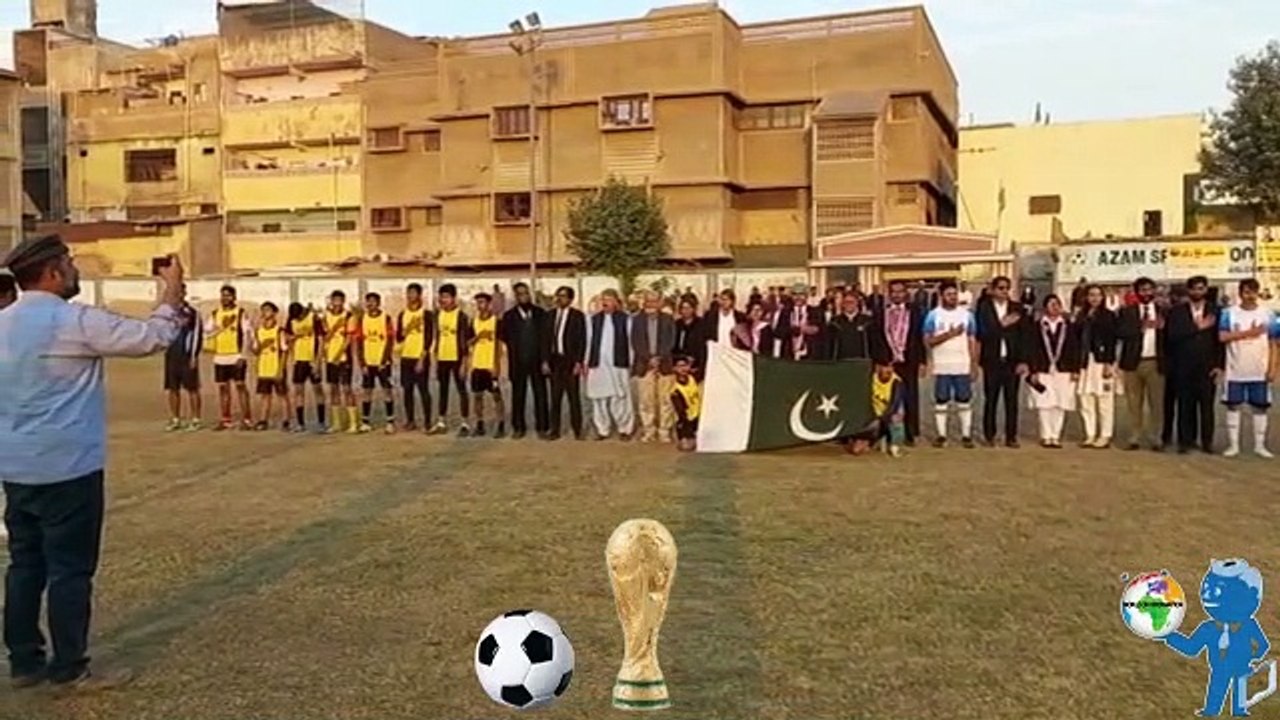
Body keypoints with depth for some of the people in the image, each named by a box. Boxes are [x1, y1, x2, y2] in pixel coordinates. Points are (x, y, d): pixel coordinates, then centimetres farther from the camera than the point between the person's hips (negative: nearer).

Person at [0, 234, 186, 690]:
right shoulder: (75, 321, -15)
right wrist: (172, 292, 1)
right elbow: (152, 338, -12)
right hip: (67, 467, -8)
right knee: (70, 567, 0)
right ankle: (70, 669, 7)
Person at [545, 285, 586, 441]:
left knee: (574, 397, 3)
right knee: (555, 397, 5)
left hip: (570, 360, -3)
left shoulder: (577, 315, -3)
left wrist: (578, 362, -11)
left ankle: (577, 429, 11)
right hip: (555, 360, 3)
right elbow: (546, 338, 10)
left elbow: (581, 340, -5)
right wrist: (545, 360, 3)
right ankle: (554, 429, 10)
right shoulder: (550, 315, 9)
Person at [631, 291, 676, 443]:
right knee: (645, 399, -1)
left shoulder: (668, 319, 8)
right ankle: (648, 431, 7)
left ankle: (664, 431, 4)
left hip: (664, 364, 0)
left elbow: (670, 342, 2)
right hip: (644, 365, 0)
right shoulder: (637, 319, 7)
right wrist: (649, 358, -8)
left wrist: (659, 358, -10)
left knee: (665, 399, -2)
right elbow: (635, 342, 2)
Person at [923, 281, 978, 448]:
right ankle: (941, 435, 10)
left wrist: (974, 365, 1)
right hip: (941, 367, -1)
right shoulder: (933, 315, 1)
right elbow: (928, 341, -6)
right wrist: (949, 334, -16)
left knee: (965, 401, 3)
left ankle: (966, 435, 9)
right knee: (941, 402, 3)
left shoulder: (966, 315, 7)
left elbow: (972, 341, 7)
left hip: (963, 366, 1)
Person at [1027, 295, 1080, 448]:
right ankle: (1046, 436, 7)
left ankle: (1056, 436, 7)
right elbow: (1033, 349, 1)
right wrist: (1033, 371, -5)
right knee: (1044, 404, -1)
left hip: (1063, 371, 1)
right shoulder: (1038, 326, 3)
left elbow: (1075, 348, 5)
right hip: (1043, 371, -1)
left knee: (1061, 405, 0)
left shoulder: (1069, 325, 6)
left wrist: (1075, 370, -1)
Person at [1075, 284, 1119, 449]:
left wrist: (1109, 363, -12)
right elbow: (1077, 338, 10)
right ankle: (1090, 435, 12)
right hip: (1085, 361, 5)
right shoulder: (1082, 315, 13)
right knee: (1086, 400, 5)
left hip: (1102, 361, -4)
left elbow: (1111, 341, -5)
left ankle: (1105, 437, 3)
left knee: (1104, 401, -3)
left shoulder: (1109, 315, 1)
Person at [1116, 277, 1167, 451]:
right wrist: (1140, 328, -19)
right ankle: (1134, 438, 11)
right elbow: (1119, 332, -11)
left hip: (1155, 362, 1)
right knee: (1134, 403, 5)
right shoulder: (1127, 311, 4)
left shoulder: (1162, 311, 8)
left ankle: (1155, 439, 7)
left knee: (1157, 403, 1)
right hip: (1133, 362, -1)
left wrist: (1162, 327, -14)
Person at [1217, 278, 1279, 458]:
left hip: (1260, 372, 1)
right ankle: (1233, 445, 13)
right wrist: (1249, 332, -16)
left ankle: (1260, 445, 16)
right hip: (1235, 371, -1)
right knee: (1233, 406, 4)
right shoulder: (1229, 313, -2)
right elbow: (1222, 337, -14)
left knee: (1260, 407, 7)